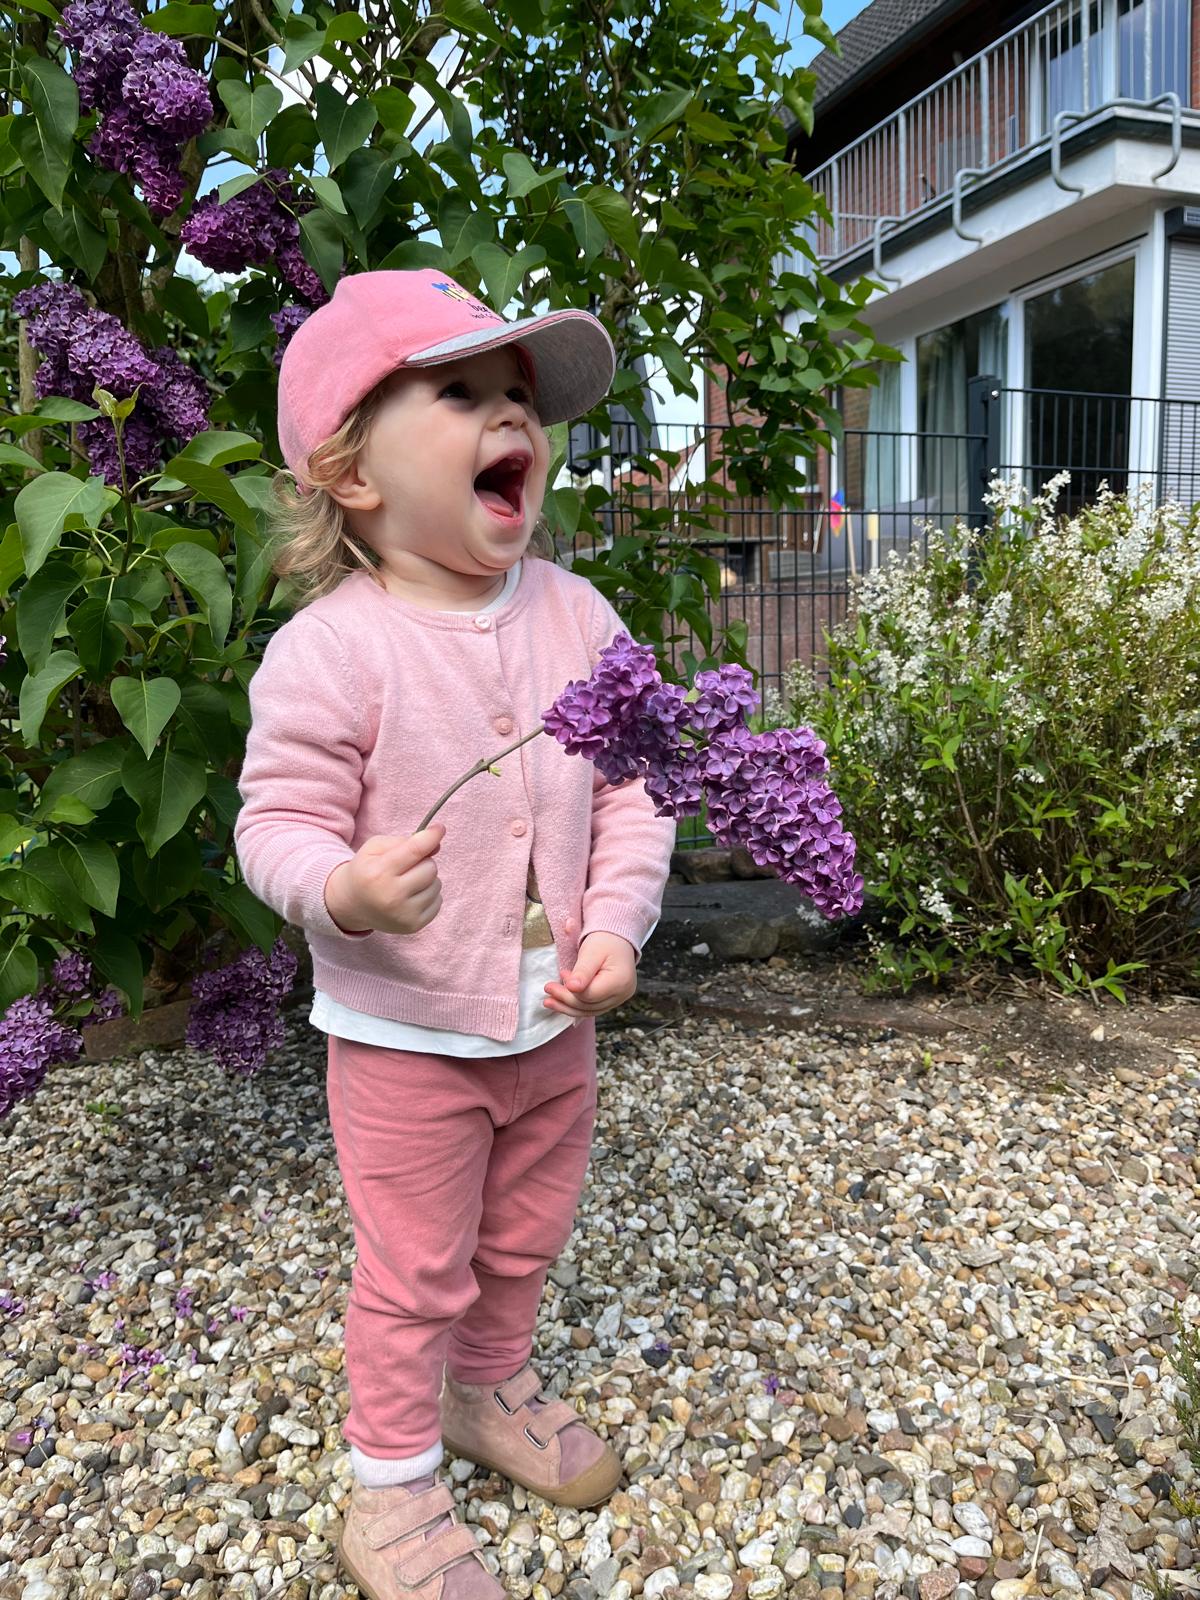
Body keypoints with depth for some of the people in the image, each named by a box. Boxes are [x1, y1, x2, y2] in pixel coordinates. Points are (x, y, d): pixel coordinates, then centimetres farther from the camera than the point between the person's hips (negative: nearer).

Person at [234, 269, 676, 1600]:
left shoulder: (578, 618, -4)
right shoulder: (333, 647, -19)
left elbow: (630, 792, 0)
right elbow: (278, 821, -16)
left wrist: (616, 927, -11)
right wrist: (342, 889, -37)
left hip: (553, 1020, 5)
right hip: (403, 1032, -5)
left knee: (521, 1240, 24)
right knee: (414, 1272, 12)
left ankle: (489, 1390, 53)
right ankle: (392, 1479, 38)